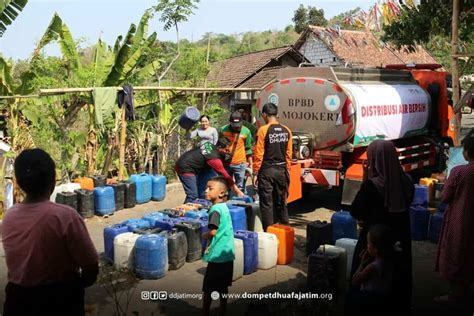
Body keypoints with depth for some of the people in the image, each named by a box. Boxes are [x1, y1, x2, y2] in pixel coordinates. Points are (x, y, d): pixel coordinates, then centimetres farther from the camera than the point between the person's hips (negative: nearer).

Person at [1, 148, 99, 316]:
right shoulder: (65, 216, -22)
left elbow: (20, 262, 7)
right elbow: (91, 267, -18)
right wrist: (76, 287, 1)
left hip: (19, 299, 4)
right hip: (60, 301, -4)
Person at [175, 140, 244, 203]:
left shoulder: (210, 145, -1)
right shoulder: (214, 158, -23)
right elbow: (225, 175, -18)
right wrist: (237, 191, -12)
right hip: (185, 168, -9)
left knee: (198, 192, 11)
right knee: (193, 196, -13)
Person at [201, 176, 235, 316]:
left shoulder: (215, 209, -18)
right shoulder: (224, 207, 8)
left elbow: (213, 231, -24)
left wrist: (204, 235, -6)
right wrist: (208, 236, 9)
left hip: (217, 255, -9)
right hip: (227, 254, 9)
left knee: (208, 288, 3)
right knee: (223, 286, 17)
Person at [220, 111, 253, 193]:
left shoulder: (246, 131, -3)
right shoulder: (223, 130, -3)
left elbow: (248, 149, 6)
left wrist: (250, 163, 7)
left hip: (240, 164, -1)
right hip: (226, 164, 1)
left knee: (240, 188, 3)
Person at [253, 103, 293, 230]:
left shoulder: (263, 130, -11)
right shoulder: (287, 131, 3)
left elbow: (259, 154, -11)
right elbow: (288, 154, 6)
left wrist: (255, 173, -5)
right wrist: (287, 170, 16)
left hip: (267, 170, -5)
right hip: (281, 170, 5)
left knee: (266, 203, 2)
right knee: (281, 202, 15)